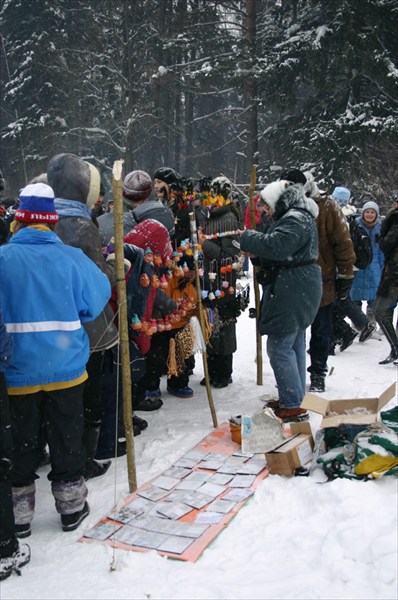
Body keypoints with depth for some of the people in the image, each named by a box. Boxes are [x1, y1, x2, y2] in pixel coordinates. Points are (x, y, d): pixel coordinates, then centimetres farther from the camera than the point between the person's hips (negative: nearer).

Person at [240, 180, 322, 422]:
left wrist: (248, 238, -16)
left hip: (292, 292, -11)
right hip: (299, 292, 11)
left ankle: (292, 406, -1)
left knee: (280, 347, -6)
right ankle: (295, 398, 28)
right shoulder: (299, 217, 19)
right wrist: (256, 249, -1)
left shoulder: (295, 220, -16)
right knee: (295, 345, 17)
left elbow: (276, 245, -30)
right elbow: (280, 248, 16)